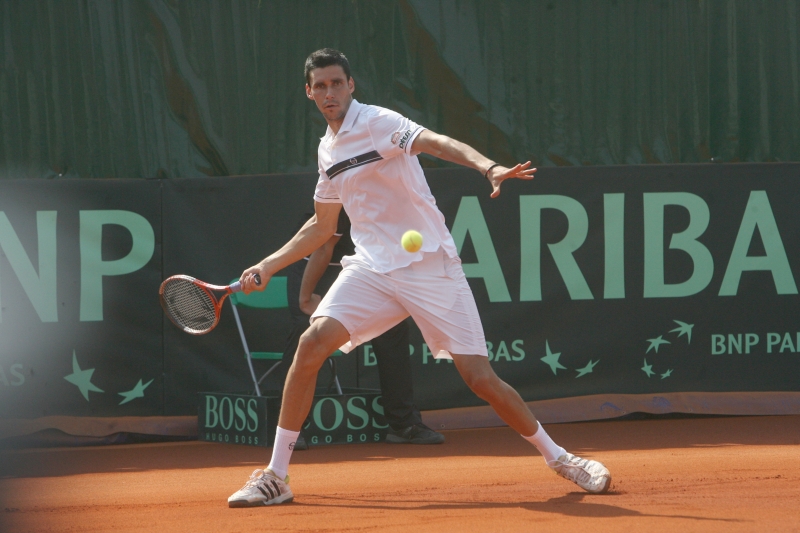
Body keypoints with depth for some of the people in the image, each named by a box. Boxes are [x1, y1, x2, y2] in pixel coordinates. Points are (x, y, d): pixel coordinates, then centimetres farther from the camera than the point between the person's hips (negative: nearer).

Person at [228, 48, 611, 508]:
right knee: (313, 343, -17)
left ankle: (559, 458, 14)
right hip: (371, 270, 5)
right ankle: (276, 477, -9)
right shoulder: (328, 150, 14)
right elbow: (322, 227, 27)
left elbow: (436, 143, -27)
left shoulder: (378, 122, -7)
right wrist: (267, 266, 22)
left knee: (481, 379, -9)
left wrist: (489, 167, -44)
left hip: (430, 267, -5)